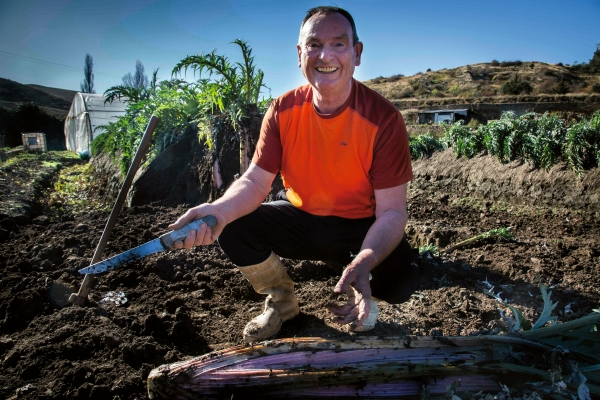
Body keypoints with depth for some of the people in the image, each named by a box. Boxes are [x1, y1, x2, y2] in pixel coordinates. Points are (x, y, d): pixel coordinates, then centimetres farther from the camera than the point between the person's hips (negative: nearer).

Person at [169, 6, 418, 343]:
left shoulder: (383, 118, -21)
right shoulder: (283, 111, -11)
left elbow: (391, 210, -22)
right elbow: (256, 181, -11)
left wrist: (363, 263, -42)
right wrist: (220, 210, -35)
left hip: (359, 227, -2)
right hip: (300, 218, 3)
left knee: (401, 279, -29)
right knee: (232, 229, -19)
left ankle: (359, 295, 11)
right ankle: (282, 301, 10)